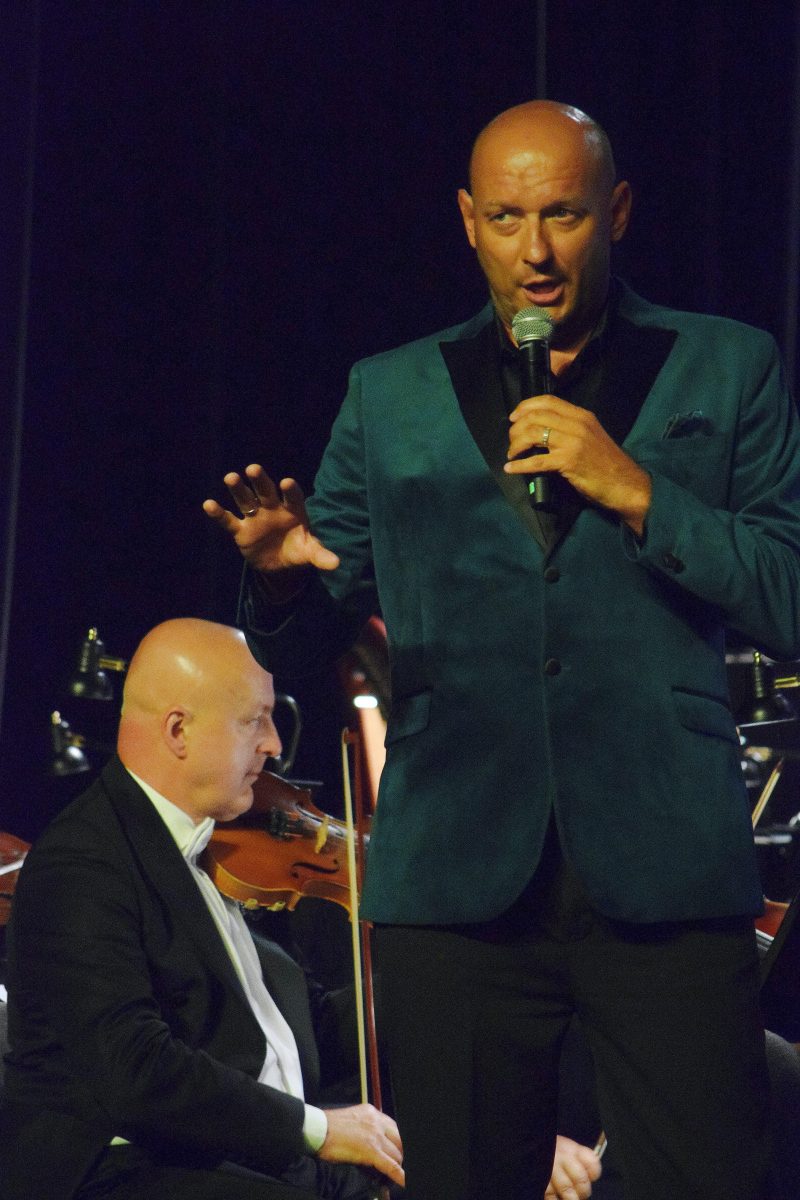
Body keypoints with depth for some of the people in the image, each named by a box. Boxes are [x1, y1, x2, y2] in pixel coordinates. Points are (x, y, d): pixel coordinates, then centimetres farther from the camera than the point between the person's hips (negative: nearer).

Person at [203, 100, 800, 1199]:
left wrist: (637, 492, -10)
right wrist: (280, 576, -10)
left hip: (664, 884, -1)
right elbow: (302, 646, 13)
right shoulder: (389, 397, 15)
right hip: (458, 885, 2)